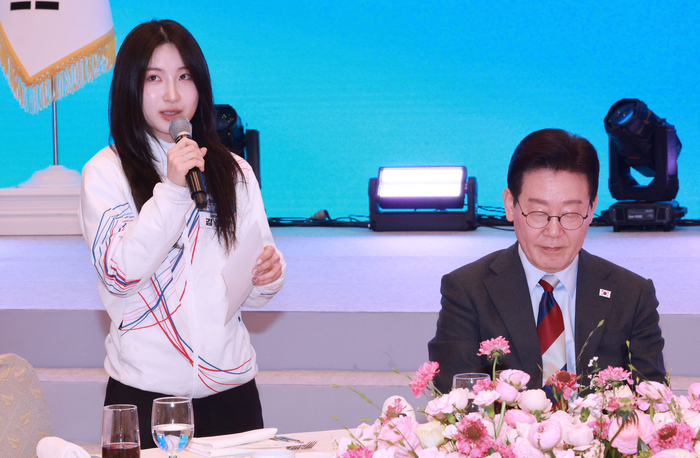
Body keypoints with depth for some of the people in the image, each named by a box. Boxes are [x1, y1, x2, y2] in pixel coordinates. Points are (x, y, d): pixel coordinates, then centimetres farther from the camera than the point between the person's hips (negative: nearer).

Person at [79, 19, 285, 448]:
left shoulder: (235, 172, 11)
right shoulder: (107, 171, -1)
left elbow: (252, 293, 12)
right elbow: (119, 274, -13)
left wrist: (268, 275, -11)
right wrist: (172, 188, -18)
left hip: (231, 386, 4)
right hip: (145, 391, -3)